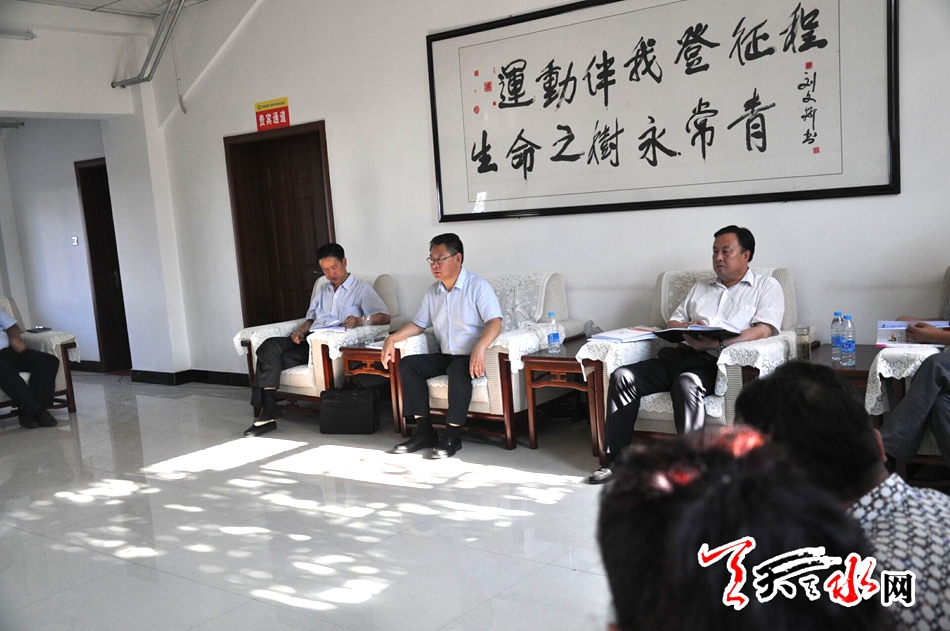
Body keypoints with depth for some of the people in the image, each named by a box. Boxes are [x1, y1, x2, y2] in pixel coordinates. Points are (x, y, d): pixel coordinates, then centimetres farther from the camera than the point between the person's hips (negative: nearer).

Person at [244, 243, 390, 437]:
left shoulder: (361, 289, 8)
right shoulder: (323, 291, 31)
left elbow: (385, 317, -3)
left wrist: (360, 321, -22)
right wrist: (300, 331, 6)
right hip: (310, 341, 7)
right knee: (270, 346, -22)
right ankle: (268, 410, -27)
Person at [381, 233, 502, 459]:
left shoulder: (478, 286, -10)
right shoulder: (432, 292, 11)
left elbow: (494, 322, -20)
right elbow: (419, 324, 18)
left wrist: (479, 348, -39)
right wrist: (392, 338, 1)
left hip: (471, 357, -7)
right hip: (445, 356, 7)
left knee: (458, 369, -37)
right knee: (407, 365, -13)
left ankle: (452, 435, -24)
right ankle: (425, 431, -12)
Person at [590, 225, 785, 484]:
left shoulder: (766, 286, 12)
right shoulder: (701, 288, 30)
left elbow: (765, 329, -6)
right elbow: (673, 322, 26)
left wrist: (718, 343, -21)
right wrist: (686, 328, -1)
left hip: (715, 362, -6)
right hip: (681, 354, 6)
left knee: (686, 383, -39)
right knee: (622, 377, -15)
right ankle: (616, 460, -12)